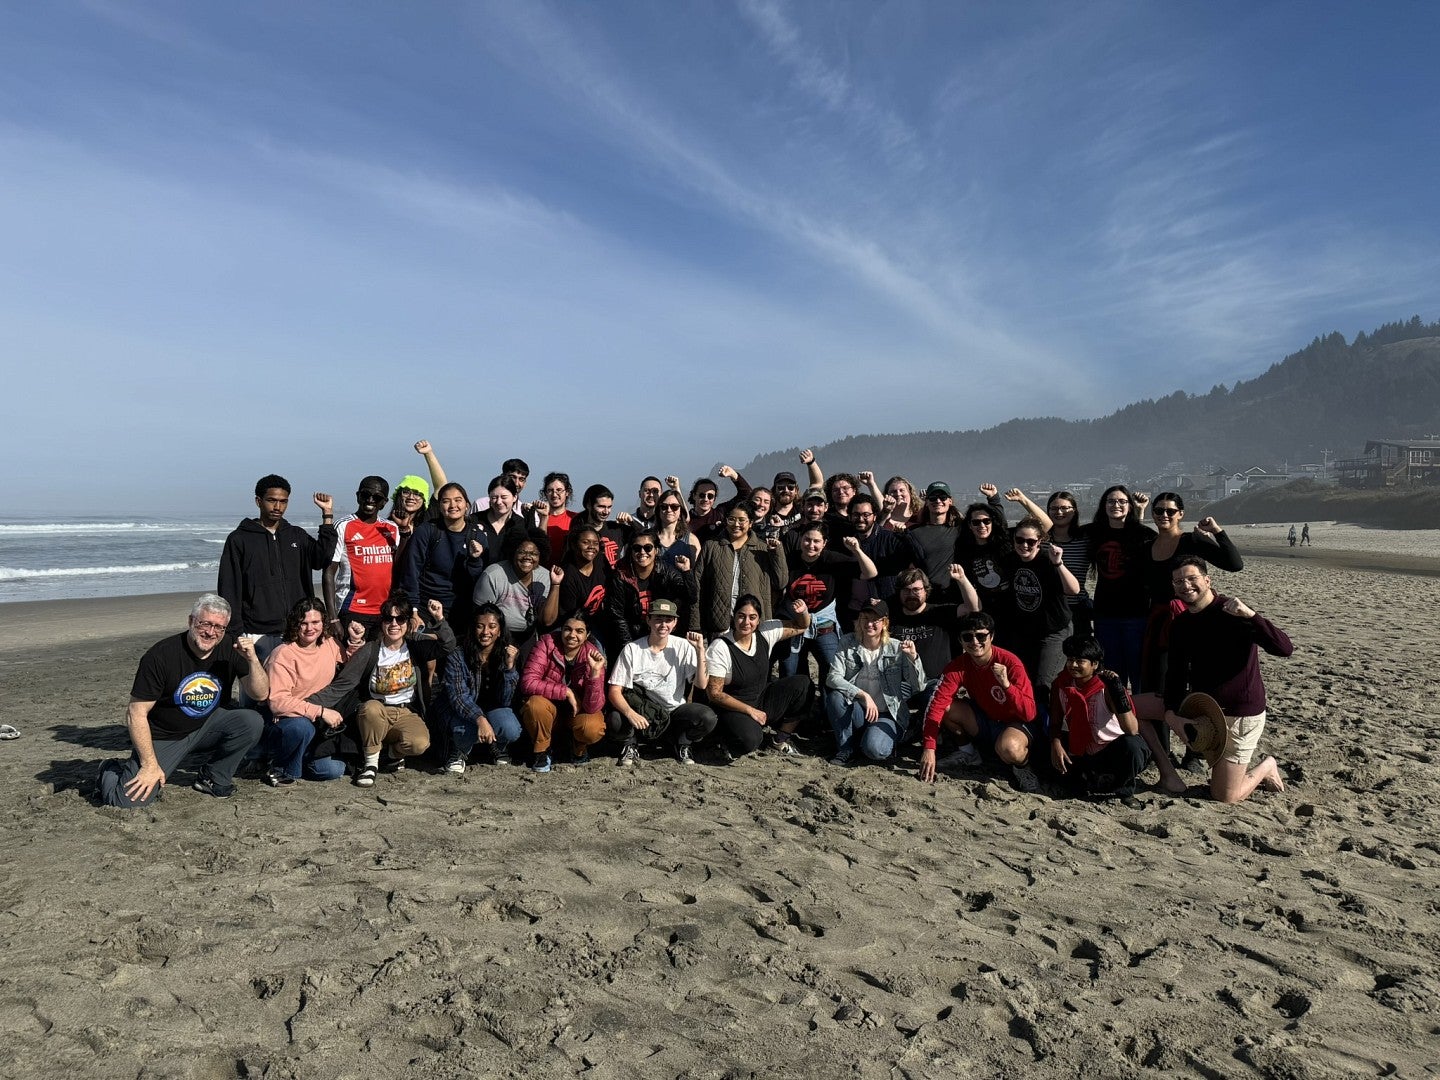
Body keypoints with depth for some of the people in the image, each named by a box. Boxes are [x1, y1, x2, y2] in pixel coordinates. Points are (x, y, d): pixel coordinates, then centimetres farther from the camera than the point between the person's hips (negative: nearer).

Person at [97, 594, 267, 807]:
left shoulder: (231, 648, -8)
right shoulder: (161, 654, -19)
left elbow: (261, 694, -8)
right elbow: (136, 714, -15)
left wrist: (252, 660, -26)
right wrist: (150, 765, -17)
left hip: (207, 727, 3)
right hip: (163, 737, -3)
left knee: (252, 722, -24)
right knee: (130, 800, -17)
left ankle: (213, 778, 0)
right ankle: (112, 771, 20)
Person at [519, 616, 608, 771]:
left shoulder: (592, 656, -17)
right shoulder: (547, 644, -18)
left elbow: (592, 708, -24)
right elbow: (528, 682, -29)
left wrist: (595, 672, -37)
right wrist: (566, 692, -29)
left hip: (578, 710, 0)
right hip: (549, 705, 0)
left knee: (593, 729, -32)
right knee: (535, 704, -34)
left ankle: (578, 750, 7)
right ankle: (542, 751, -6)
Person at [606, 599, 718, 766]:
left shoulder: (683, 647, -3)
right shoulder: (632, 650, -8)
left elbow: (701, 684, -9)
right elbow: (614, 691, -12)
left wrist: (700, 651, -18)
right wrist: (630, 713, -32)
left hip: (675, 710, 2)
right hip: (641, 715, -1)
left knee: (708, 717, -27)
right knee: (614, 721, -33)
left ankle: (682, 744, 5)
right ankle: (630, 745, 2)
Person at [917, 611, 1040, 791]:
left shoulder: (1010, 663, -23)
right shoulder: (958, 666, -13)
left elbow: (1029, 714, -26)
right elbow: (937, 704, -23)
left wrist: (1006, 684, -42)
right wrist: (929, 748, -33)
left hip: (1015, 724, -5)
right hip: (983, 721, 5)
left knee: (1008, 748, -39)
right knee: (946, 706, -19)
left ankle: (1022, 764, -1)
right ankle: (969, 752, 7)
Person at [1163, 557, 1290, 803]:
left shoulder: (1232, 613, -16)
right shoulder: (1180, 624, 4)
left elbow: (1285, 649, -24)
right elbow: (1177, 673, 3)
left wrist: (1250, 615, -37)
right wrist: (1171, 713, -12)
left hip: (1241, 714, -7)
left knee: (1224, 797, -6)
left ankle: (1266, 767, 29)